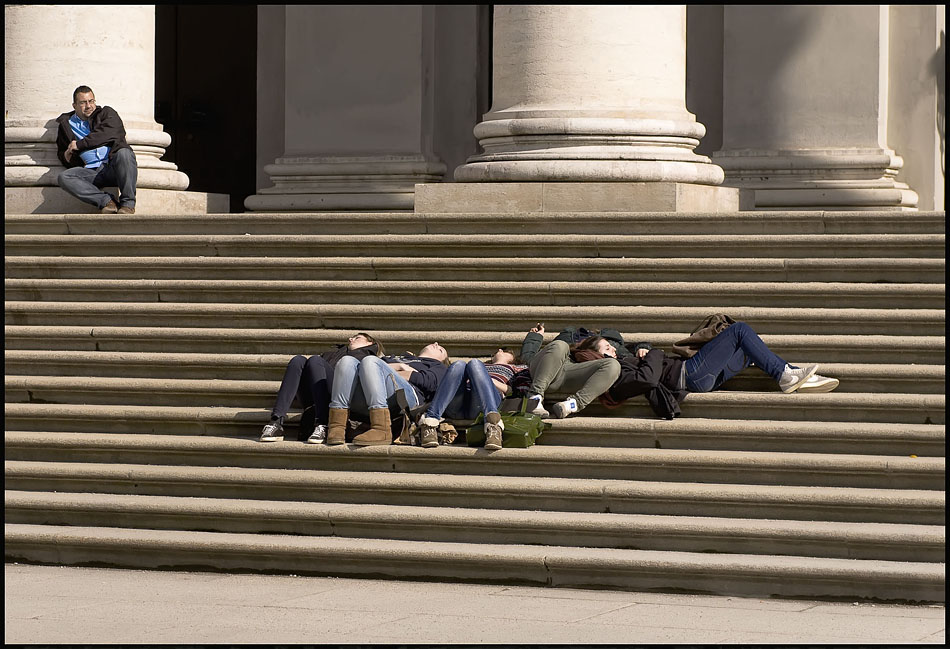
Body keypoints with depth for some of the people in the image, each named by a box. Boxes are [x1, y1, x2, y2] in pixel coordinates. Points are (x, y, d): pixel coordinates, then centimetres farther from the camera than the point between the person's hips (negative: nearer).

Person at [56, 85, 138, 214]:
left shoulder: (106, 113, 16)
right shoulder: (67, 124, 24)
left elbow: (109, 133, -4)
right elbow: (61, 151, 29)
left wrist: (79, 144, -4)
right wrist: (66, 156, 3)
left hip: (112, 167, -2)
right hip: (91, 172, 2)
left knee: (124, 153, -35)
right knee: (64, 177, -25)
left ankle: (128, 203, -31)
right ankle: (106, 201, -32)